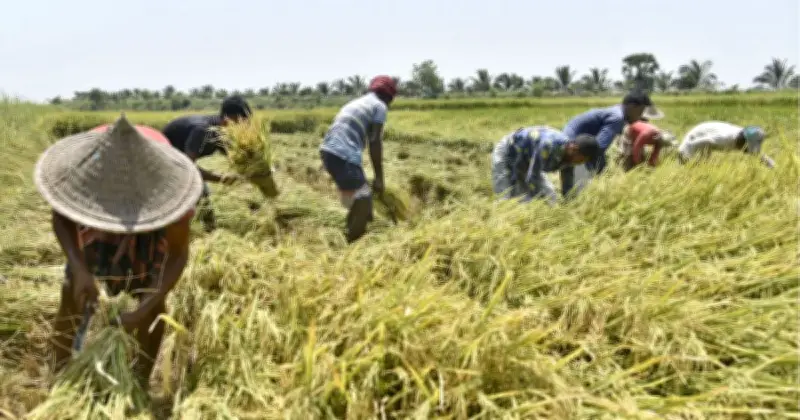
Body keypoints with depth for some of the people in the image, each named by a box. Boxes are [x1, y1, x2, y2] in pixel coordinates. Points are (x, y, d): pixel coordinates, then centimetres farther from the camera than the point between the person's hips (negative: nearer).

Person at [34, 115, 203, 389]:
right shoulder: (81, 165, -39)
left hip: (153, 211, -1)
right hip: (95, 211, 2)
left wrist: (142, 310, -40)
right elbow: (60, 218, -20)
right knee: (71, 292, -5)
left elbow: (179, 255, -32)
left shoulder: (169, 185, -43)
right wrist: (79, 270, -35)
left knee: (153, 297, -10)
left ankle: (141, 383, 8)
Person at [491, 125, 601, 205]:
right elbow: (532, 178, -38)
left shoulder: (570, 154, -15)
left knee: (550, 198, 2)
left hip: (525, 161, 8)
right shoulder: (548, 145, -40)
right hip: (506, 155, -8)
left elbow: (567, 187, -3)